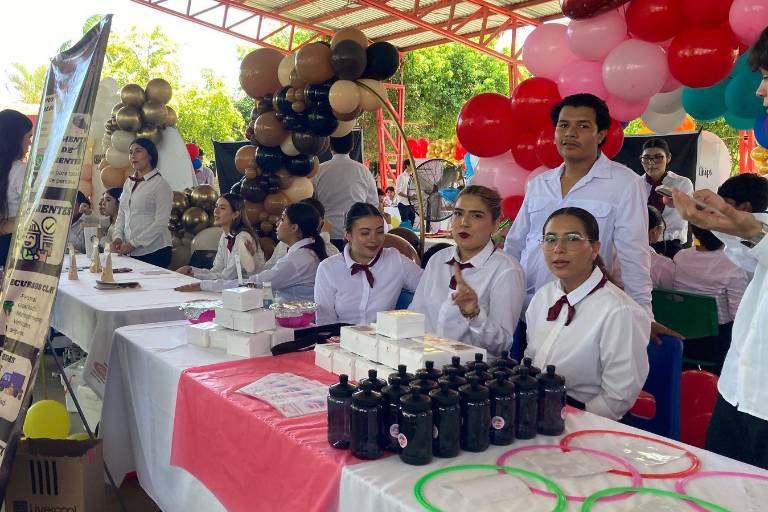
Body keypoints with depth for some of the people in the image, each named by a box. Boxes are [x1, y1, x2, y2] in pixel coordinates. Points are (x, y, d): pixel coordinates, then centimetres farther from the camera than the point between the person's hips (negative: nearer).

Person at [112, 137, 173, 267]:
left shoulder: (160, 185, -8)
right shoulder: (129, 182, 12)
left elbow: (161, 222, -14)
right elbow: (121, 215, 16)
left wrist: (134, 244, -17)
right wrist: (118, 237, -2)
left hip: (154, 252, -6)